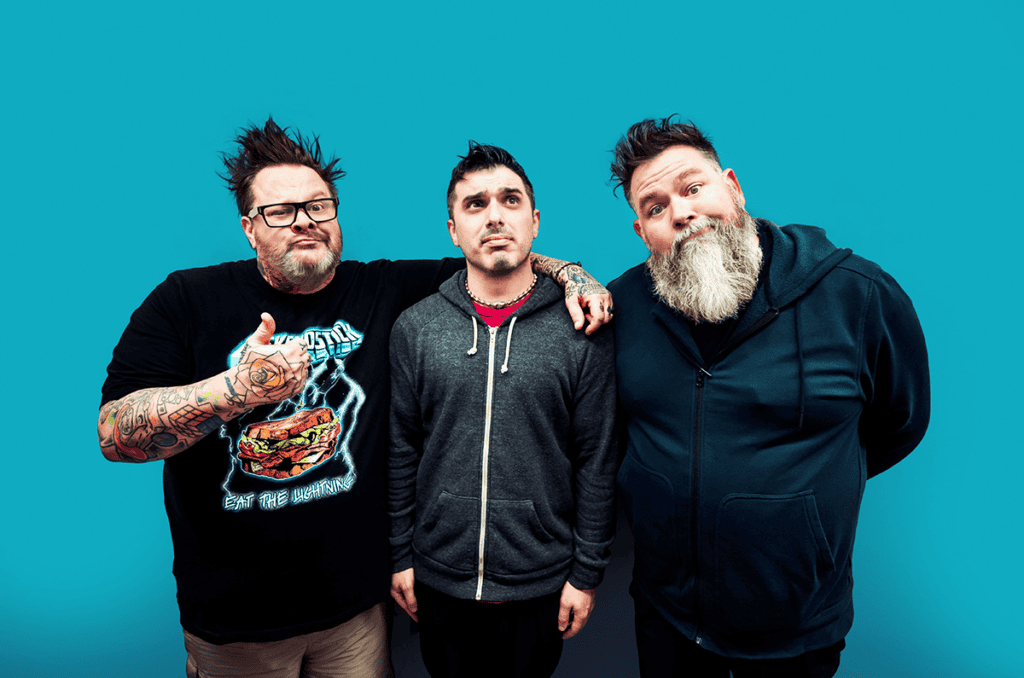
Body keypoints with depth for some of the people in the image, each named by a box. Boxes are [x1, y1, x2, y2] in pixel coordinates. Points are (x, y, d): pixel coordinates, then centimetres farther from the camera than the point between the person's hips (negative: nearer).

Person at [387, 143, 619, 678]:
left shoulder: (580, 330, -9)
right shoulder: (414, 327, -4)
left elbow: (597, 462, -6)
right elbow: (402, 451, 1)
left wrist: (587, 572, -3)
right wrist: (402, 555, 3)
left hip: (541, 586, -1)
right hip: (440, 581, 2)